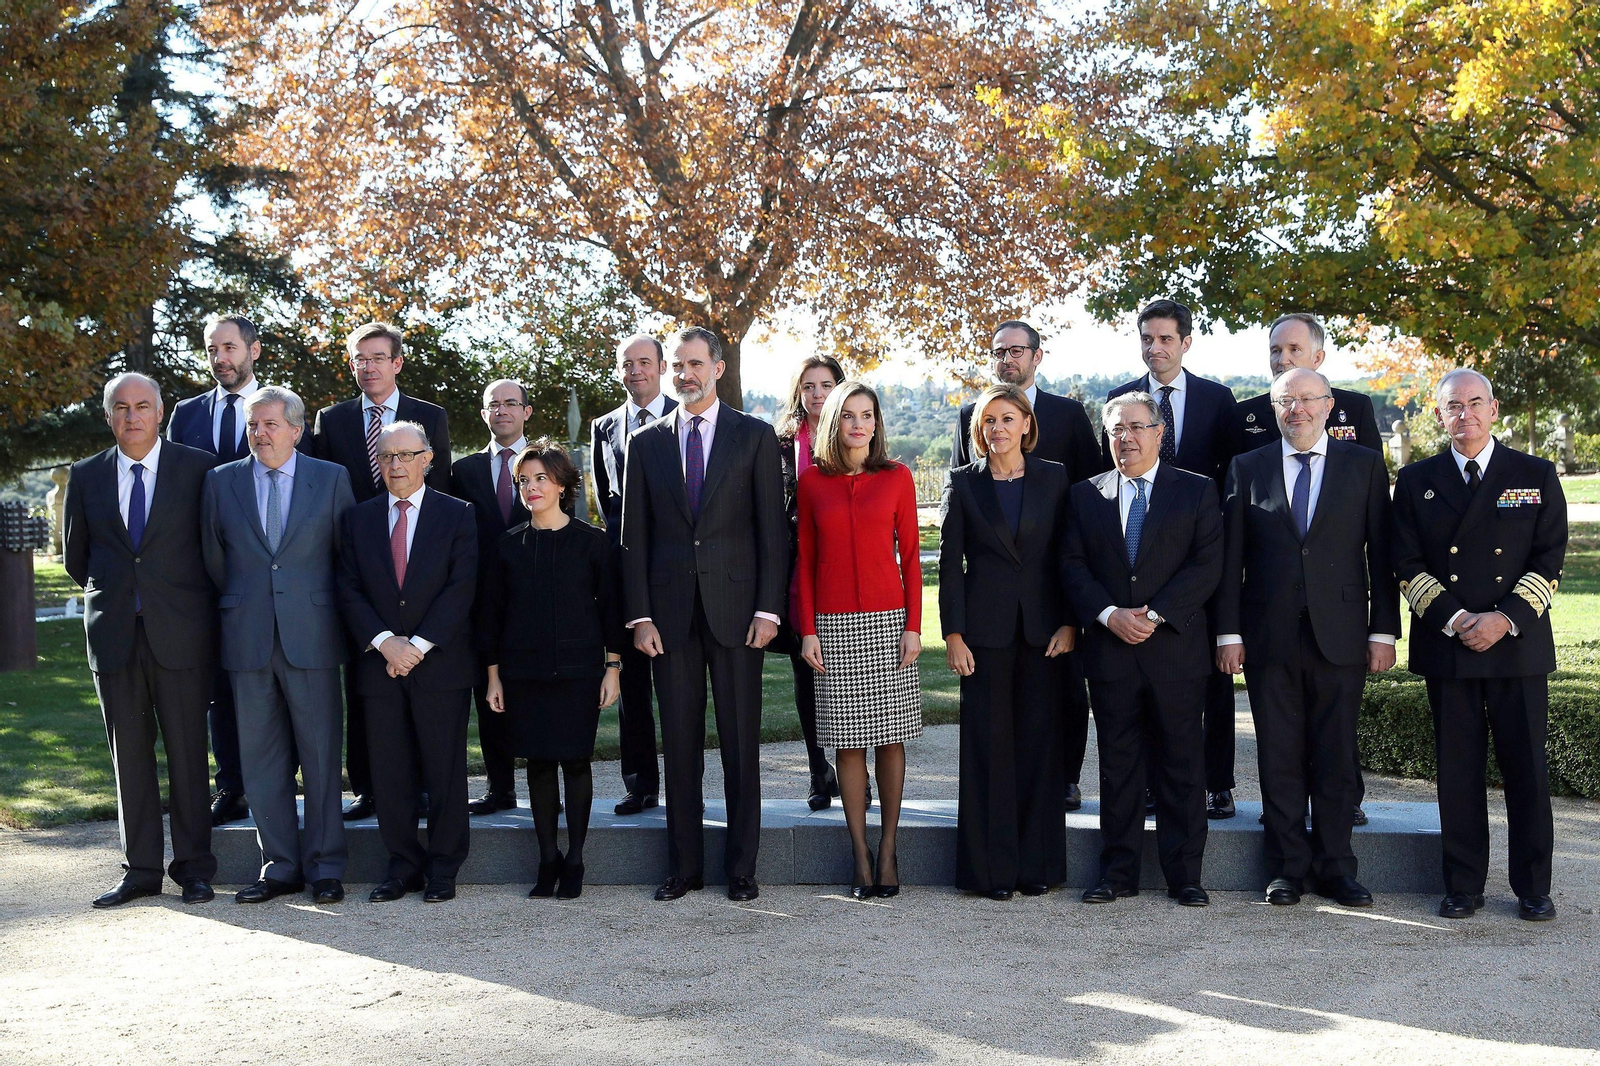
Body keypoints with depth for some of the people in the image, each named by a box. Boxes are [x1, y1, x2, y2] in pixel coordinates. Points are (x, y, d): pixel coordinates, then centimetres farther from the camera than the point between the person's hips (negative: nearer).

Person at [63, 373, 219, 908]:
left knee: (187, 753, 0)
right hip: (114, 634, 3)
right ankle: (141, 869, 15)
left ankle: (193, 869, 9)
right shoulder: (86, 476, 8)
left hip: (179, 633, -3)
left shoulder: (197, 468, 0)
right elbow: (75, 553, 19)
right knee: (129, 754, 7)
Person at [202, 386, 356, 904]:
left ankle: (324, 867, 10)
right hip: (247, 640, 2)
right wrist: (236, 612, 15)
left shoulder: (331, 478, 3)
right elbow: (213, 557, 15)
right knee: (261, 756, 6)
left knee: (321, 754, 2)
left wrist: (338, 615, 8)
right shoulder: (222, 481, 8)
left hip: (311, 637, -2)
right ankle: (279, 866, 15)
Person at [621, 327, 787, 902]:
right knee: (679, 743, 6)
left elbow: (772, 528, 1)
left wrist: (767, 610, -7)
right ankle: (683, 865, 14)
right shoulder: (647, 442, 9)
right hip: (670, 612, 2)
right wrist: (640, 616, -1)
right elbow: (634, 535, 7)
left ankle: (742, 866, 12)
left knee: (741, 742, 3)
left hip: (734, 610, -2)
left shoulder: (755, 437, 4)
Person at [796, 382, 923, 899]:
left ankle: (888, 850, 12)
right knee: (848, 741, 2)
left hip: (888, 620, 0)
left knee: (890, 736, 2)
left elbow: (909, 556, 4)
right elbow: (805, 560, 7)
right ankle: (861, 856, 8)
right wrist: (807, 630, 0)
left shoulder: (897, 477, 4)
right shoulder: (812, 481, 5)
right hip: (834, 624, 0)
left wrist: (913, 625, -3)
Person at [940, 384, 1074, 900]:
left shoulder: (1054, 479, 6)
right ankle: (992, 867, 7)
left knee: (1040, 741, 4)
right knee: (988, 743, 1)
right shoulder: (963, 484, 5)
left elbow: (1068, 557, 6)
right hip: (985, 630, -1)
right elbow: (950, 563, 2)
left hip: (1043, 628, 1)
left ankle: (1039, 862, 12)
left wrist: (1069, 623, -3)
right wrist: (953, 634, -5)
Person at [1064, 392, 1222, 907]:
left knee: (1181, 764, 3)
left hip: (1176, 647, -2)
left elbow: (1207, 565, -4)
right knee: (1117, 764, 6)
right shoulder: (1086, 495, 11)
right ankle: (1118, 873, 13)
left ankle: (1184, 875, 11)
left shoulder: (1197, 491, 5)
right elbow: (1073, 567, 4)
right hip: (1110, 649, 2)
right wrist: (1109, 614, -12)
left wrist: (1155, 614, -13)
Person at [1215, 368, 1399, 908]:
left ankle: (1335, 869, 15)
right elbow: (1230, 559, 6)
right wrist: (1229, 631, -1)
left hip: (1340, 636, 0)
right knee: (1279, 758, 5)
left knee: (1336, 758, 4)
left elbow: (1381, 554, 4)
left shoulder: (1365, 465, 6)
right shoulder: (1247, 469, 8)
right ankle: (1287, 868, 14)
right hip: (1270, 638, 1)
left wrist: (1384, 631, -1)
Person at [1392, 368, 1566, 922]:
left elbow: (1550, 560, 1)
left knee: (1527, 767, 2)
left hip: (1519, 645, -1)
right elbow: (1407, 564, 4)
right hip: (1446, 646, 1)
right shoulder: (1416, 481, 9)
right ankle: (1463, 886, 12)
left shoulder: (1537, 476, 6)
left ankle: (1533, 887, 13)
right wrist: (1454, 619, -9)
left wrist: (1506, 618, -12)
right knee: (1457, 769, 4)